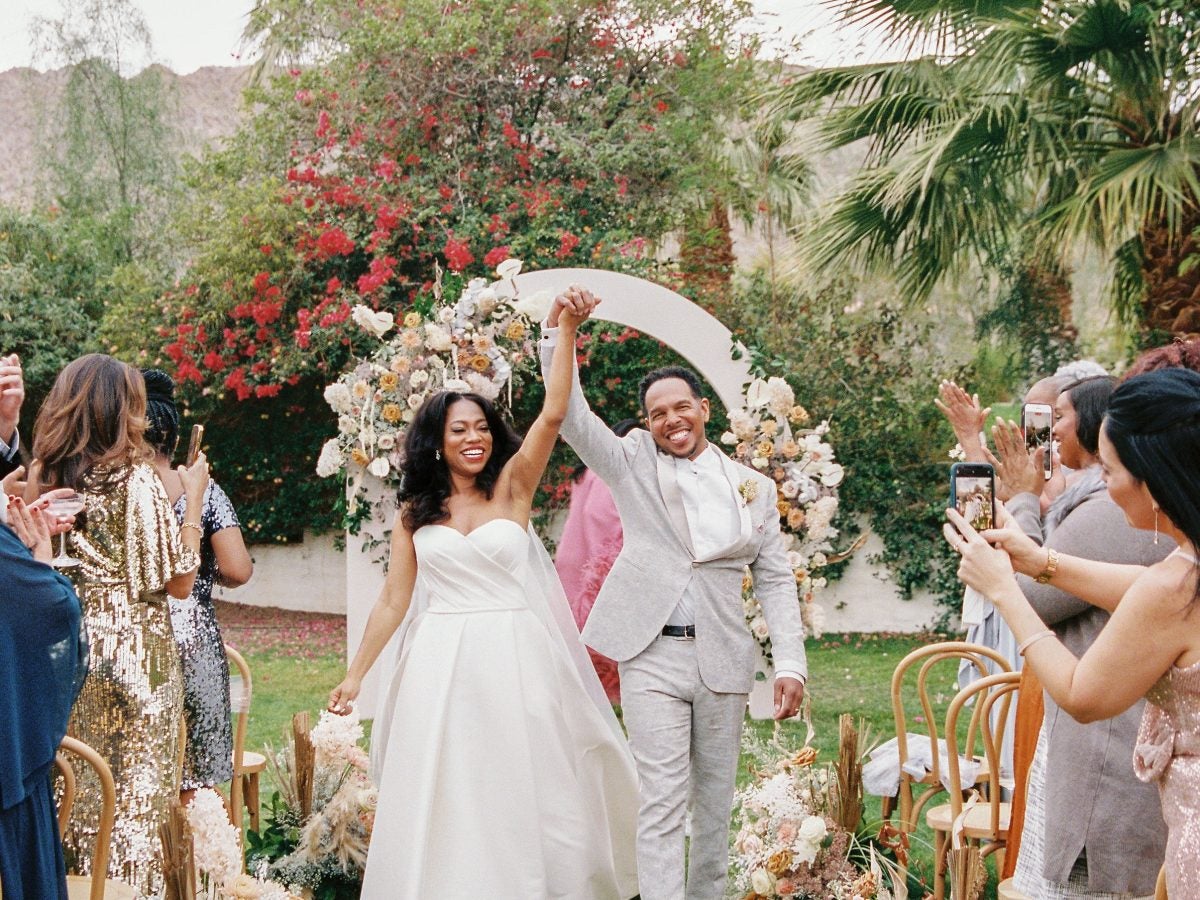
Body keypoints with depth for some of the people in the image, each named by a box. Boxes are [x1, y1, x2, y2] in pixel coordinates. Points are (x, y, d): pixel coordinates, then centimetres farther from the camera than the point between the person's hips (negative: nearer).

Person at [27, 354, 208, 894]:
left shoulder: (42, 477, 1)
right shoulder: (136, 479, -14)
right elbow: (180, 582, -10)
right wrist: (193, 498, -2)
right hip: (135, 655, -5)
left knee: (78, 789, 15)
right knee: (135, 796, 5)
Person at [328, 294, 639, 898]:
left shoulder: (512, 488, 0)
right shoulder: (414, 513, 6)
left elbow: (552, 415, -13)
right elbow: (393, 600, 8)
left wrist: (566, 332, -21)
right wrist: (355, 675, 6)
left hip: (514, 660, -1)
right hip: (441, 664, 2)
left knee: (520, 788, 6)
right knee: (441, 796, 6)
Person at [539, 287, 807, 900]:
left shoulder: (752, 486, 8)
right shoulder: (633, 464, 4)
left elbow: (775, 579, 8)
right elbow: (571, 416, -8)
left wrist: (791, 663, -1)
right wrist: (558, 333, -22)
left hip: (723, 660, 3)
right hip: (652, 658, -2)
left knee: (716, 801, 13)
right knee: (662, 802, -4)